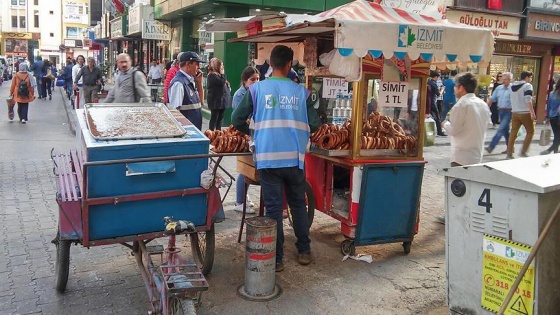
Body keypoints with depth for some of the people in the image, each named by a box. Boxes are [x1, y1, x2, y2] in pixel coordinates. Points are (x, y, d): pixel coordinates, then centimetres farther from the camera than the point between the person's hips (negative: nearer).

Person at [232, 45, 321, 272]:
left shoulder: (257, 89, -1)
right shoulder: (301, 92, 1)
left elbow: (237, 120, 0)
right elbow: (314, 125, 0)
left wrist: (250, 131, 19)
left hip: (267, 158, -1)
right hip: (294, 158, 1)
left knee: (273, 208, 6)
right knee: (298, 204, 17)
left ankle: (277, 259, 12)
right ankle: (304, 251, 28)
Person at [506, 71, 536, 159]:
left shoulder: (513, 85, 12)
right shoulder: (528, 85, -8)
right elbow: (528, 100, -18)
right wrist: (532, 112, -18)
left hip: (515, 112, 6)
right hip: (525, 113, -6)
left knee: (513, 133, 7)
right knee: (530, 131, 10)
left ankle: (509, 154, 4)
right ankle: (523, 152, 6)